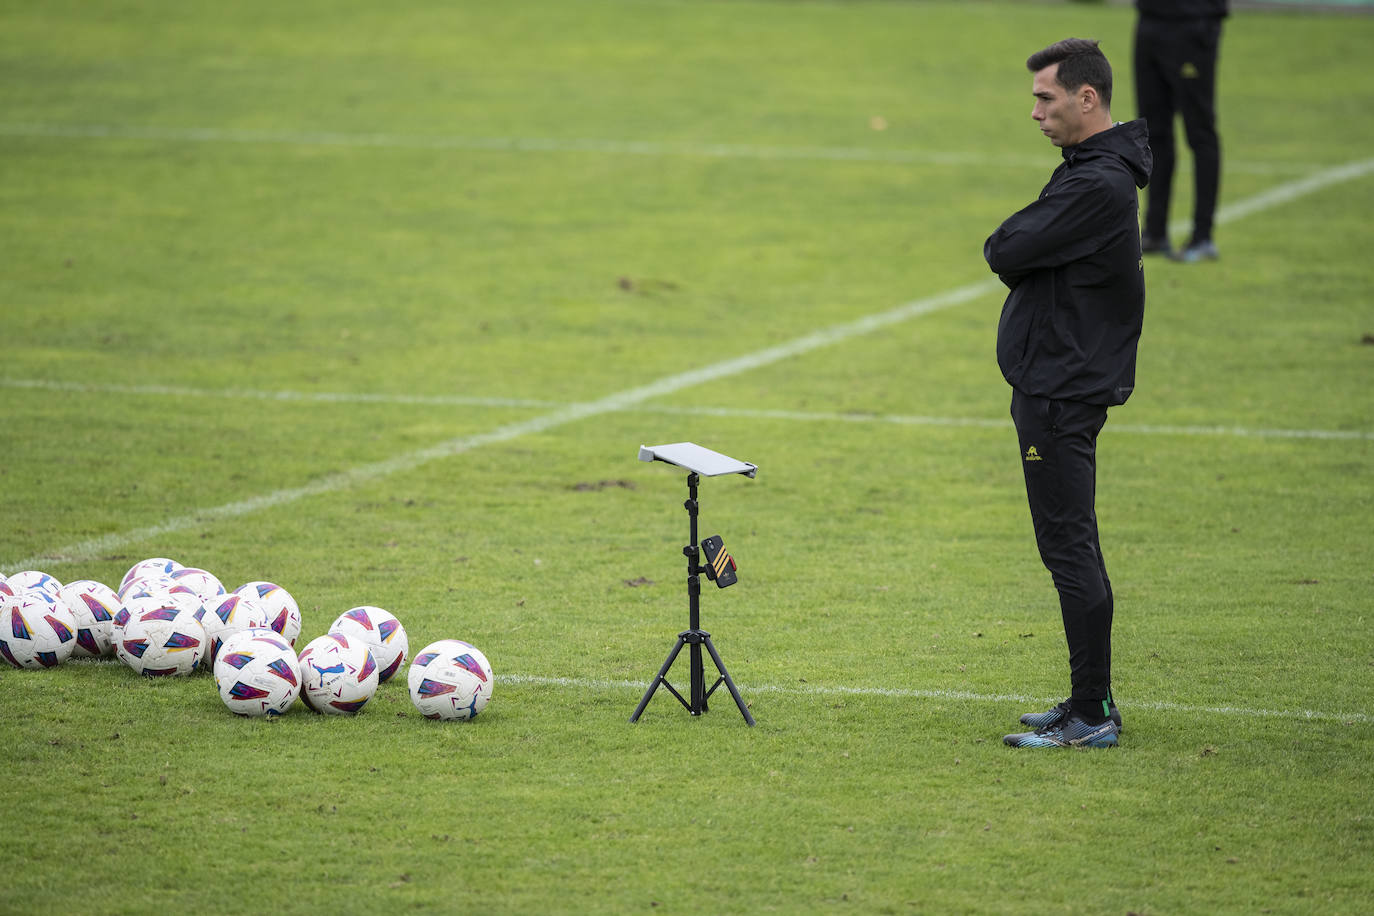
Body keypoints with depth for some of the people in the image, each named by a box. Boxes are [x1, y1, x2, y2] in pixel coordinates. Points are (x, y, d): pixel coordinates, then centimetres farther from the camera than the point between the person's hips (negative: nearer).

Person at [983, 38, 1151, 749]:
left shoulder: (1097, 185, -20)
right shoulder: (1094, 170, 14)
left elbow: (1005, 253, -21)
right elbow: (1011, 253, 18)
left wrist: (1008, 244, -1)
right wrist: (1018, 249, -2)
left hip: (1062, 391, -11)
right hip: (1060, 381, 11)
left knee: (1069, 548, -8)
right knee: (1072, 547, 15)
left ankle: (1092, 717, -7)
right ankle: (1089, 703, 21)